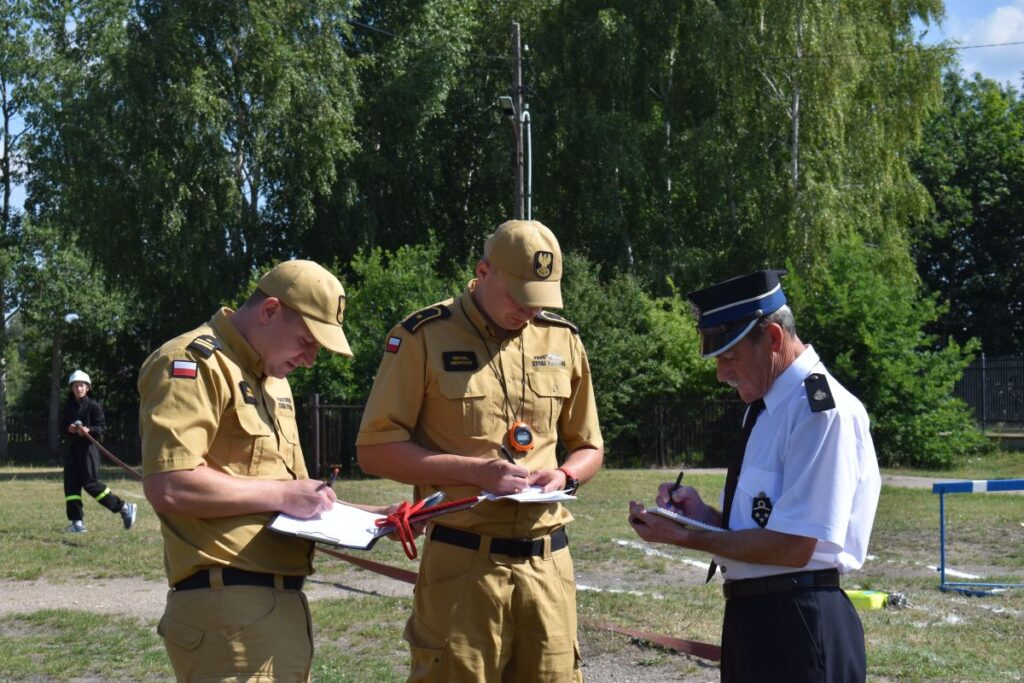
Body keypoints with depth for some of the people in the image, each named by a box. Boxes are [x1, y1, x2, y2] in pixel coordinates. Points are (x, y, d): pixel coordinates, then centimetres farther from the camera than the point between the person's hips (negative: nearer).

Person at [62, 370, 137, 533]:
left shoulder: (93, 405, -5)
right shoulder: (69, 406, 12)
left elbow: (101, 428, -7)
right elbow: (64, 425, 15)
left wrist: (89, 430, -26)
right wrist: (69, 428, -7)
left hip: (88, 447, -6)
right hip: (73, 446, 6)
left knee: (91, 484, -10)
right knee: (71, 483, 0)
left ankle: (124, 508, 1)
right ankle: (77, 521, 6)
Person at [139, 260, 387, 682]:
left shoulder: (273, 379, 22)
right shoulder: (194, 363, -9)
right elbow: (168, 487, -22)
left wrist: (373, 517, 13)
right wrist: (281, 494, -15)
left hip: (282, 604, 10)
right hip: (228, 606, -10)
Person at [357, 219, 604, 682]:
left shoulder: (563, 340, 11)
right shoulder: (424, 337, -4)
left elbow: (589, 447, 22)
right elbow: (375, 449, -6)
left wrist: (565, 476, -2)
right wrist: (476, 471, -14)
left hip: (548, 564, 4)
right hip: (462, 564, -4)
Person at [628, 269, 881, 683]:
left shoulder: (822, 411, -17)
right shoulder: (765, 407, 12)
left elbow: (792, 546, -21)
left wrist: (686, 537, -14)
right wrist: (706, 516, 1)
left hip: (796, 627, -9)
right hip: (750, 617, 9)